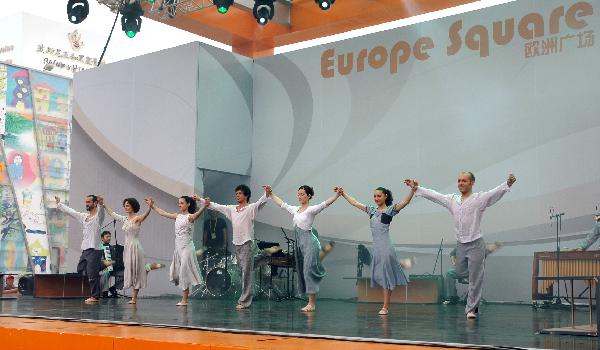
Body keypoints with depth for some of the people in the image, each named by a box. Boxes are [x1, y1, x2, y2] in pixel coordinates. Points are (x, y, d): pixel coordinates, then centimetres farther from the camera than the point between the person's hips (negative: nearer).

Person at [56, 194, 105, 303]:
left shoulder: (98, 216, -4)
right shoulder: (84, 216, 19)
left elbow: (100, 209, -27)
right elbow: (70, 211, 29)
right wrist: (59, 204, 38)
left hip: (93, 250, -8)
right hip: (84, 249, 8)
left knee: (92, 274, -10)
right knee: (80, 271, 10)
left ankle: (95, 296, -4)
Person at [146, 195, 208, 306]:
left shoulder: (190, 217, -8)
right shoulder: (177, 216, 12)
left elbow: (197, 214, -30)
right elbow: (162, 213, 21)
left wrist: (204, 206, -50)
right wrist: (152, 205, 23)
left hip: (187, 247, -7)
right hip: (178, 247, 7)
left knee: (184, 272, -6)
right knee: (177, 272, 6)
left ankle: (184, 300, 0)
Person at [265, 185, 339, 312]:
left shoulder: (311, 209, -7)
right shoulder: (295, 209, 13)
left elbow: (326, 203, -19)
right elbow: (281, 203, 24)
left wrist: (337, 194, -33)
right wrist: (271, 194, 25)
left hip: (309, 242, -7)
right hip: (299, 243, 7)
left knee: (309, 270, -9)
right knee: (302, 271, 8)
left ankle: (312, 303, -6)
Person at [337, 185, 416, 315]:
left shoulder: (390, 209, -5)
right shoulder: (372, 210, 13)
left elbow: (405, 201, -18)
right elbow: (354, 203, 21)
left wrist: (413, 189, -32)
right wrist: (343, 193, 23)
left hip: (386, 247, -6)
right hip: (376, 247, 7)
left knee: (385, 275, -1)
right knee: (378, 275, 9)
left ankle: (385, 307, 6)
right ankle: (385, 305, 18)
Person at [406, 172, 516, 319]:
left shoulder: (479, 198, -6)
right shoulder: (452, 199, 9)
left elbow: (496, 192, -21)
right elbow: (433, 195, 16)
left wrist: (508, 183, -38)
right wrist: (417, 188, 19)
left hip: (475, 244, -5)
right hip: (460, 244, 5)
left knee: (475, 279, -2)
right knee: (460, 273, 14)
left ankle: (471, 309, 9)